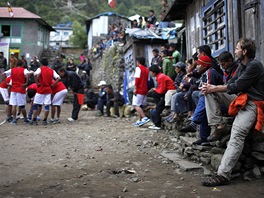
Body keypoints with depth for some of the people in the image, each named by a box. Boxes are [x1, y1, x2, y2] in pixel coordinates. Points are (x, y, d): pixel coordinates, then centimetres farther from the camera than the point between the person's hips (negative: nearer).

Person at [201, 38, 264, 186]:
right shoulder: (242, 66, 19)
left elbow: (236, 87, -14)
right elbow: (231, 84, 15)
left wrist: (214, 88, -7)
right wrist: (212, 88, -1)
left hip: (252, 103, -10)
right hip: (240, 99, 10)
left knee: (238, 133, -27)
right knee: (211, 93, 1)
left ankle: (223, 175, -34)